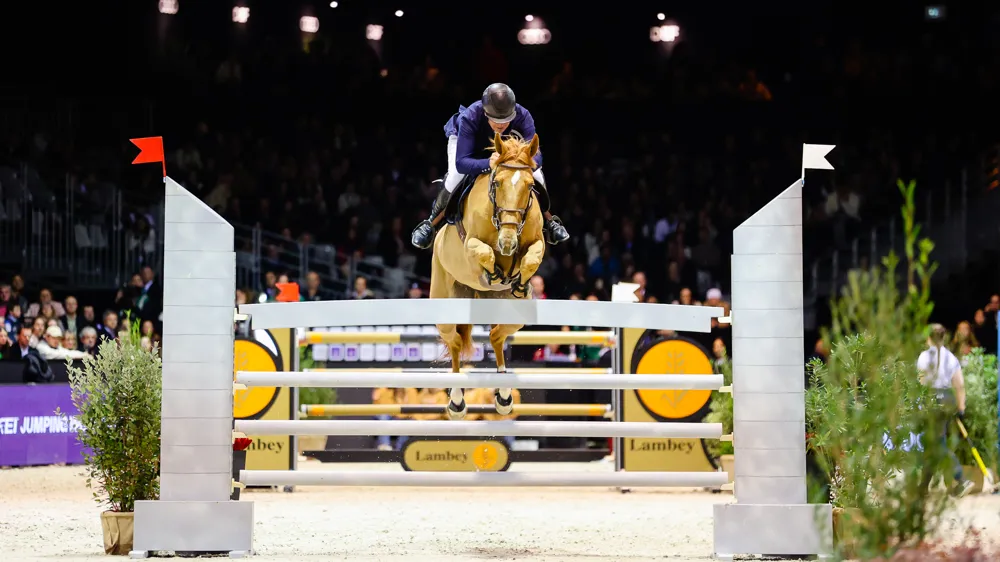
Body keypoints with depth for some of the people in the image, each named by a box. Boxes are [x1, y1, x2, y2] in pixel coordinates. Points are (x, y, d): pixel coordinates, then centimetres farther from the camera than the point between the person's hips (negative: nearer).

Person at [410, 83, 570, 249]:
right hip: (463, 137, -3)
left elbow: (536, 157, -41)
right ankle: (430, 225, -7)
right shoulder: (469, 118, -46)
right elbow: (461, 163, -51)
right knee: (455, 177, -28)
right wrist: (488, 164, -70)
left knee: (535, 172, -13)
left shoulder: (523, 116, -40)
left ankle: (549, 222, 12)